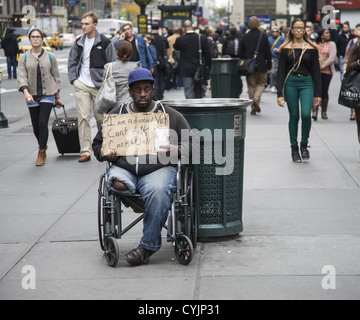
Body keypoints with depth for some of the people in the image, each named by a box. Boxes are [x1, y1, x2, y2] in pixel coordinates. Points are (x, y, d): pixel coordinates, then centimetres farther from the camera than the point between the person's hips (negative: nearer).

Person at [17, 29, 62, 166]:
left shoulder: (50, 57, 4)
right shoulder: (23, 58, 4)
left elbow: (56, 76, 10)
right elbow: (22, 77, -5)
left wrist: (57, 96, 12)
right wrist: (26, 92, -22)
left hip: (48, 94, -2)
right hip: (32, 96, 2)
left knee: (43, 123, -13)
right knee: (36, 127, 7)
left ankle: (41, 153, -6)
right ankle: (43, 146, 33)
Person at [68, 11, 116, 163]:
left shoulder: (104, 42, -4)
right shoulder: (79, 43, 8)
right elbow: (72, 61, 18)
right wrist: (73, 78, 5)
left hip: (99, 86, -3)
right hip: (81, 86, 3)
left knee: (100, 118, 5)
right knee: (83, 118, -4)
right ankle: (85, 151, -4)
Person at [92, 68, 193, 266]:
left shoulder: (171, 115, 16)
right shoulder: (116, 115, 19)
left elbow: (188, 144, 14)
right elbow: (98, 144, 23)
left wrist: (175, 151, -8)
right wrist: (107, 155, 0)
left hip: (159, 168, -1)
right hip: (124, 168, 1)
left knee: (157, 190, -35)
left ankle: (148, 246, -25)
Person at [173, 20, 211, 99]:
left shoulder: (180, 39, -9)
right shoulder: (202, 38, -5)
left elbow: (175, 47, 14)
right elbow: (208, 55, -2)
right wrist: (208, 68, 6)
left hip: (186, 70, -2)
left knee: (189, 93, 0)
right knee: (199, 91, 14)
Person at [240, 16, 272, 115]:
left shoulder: (245, 37, 1)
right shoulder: (263, 36, -6)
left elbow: (241, 54, 6)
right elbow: (268, 53, -4)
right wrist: (269, 67, 4)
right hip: (261, 66, -2)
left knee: (251, 86, 10)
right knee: (261, 83, 14)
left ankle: (253, 108, 9)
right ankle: (256, 98, -13)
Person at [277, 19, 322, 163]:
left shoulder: (311, 48, 4)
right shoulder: (286, 48, 3)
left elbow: (316, 71, 6)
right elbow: (281, 71, 2)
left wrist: (318, 93, 2)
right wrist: (280, 94, -5)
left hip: (307, 83, 0)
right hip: (290, 83, 0)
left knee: (306, 114, -17)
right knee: (294, 116, 3)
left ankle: (304, 145, 5)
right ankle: (294, 149, 16)